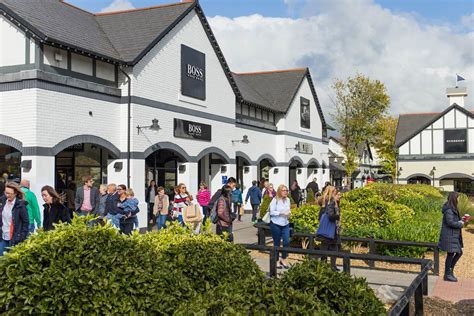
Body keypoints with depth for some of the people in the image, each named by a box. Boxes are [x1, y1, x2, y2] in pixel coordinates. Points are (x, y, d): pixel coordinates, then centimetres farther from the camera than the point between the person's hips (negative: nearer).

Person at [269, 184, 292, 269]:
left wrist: (289, 213, -5)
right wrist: (281, 213, -22)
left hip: (285, 224, 5)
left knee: (287, 242, -2)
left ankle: (283, 259, 18)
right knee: (277, 243, 6)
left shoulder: (287, 200, 5)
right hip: (276, 224, -5)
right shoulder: (275, 200, -10)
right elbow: (271, 212, -13)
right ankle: (276, 261, 20)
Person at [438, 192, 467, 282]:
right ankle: (447, 275, 12)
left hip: (453, 235, 10)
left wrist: (461, 220, 3)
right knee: (450, 254, 0)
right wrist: (460, 224, -11)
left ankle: (450, 270, 24)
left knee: (459, 252, 14)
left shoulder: (452, 209, 12)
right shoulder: (448, 210, -19)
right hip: (449, 236, -10)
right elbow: (450, 222, -25)